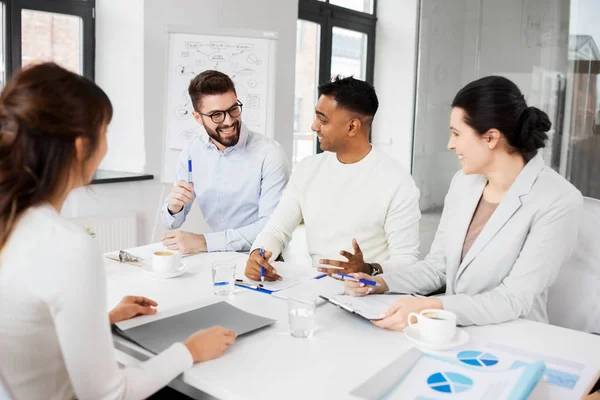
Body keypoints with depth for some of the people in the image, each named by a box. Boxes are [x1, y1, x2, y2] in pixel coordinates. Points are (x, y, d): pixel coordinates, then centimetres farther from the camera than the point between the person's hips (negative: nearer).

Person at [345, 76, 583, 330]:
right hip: (452, 331, 5)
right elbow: (438, 265, 5)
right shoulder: (463, 182, 2)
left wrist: (431, 308, -33)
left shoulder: (558, 202, -17)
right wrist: (381, 284, -10)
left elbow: (513, 300, -20)